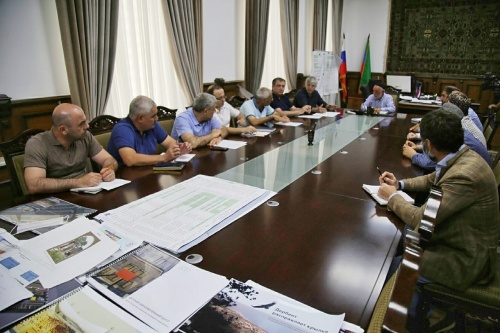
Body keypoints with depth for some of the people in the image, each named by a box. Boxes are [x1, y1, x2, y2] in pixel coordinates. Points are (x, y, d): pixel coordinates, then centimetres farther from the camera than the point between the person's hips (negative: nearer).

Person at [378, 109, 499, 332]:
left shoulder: (464, 175, -34)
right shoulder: (461, 157, -4)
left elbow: (421, 219, -30)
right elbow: (431, 180, 16)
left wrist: (392, 197, -14)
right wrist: (400, 184, 2)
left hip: (467, 260, -9)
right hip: (459, 239, 9)